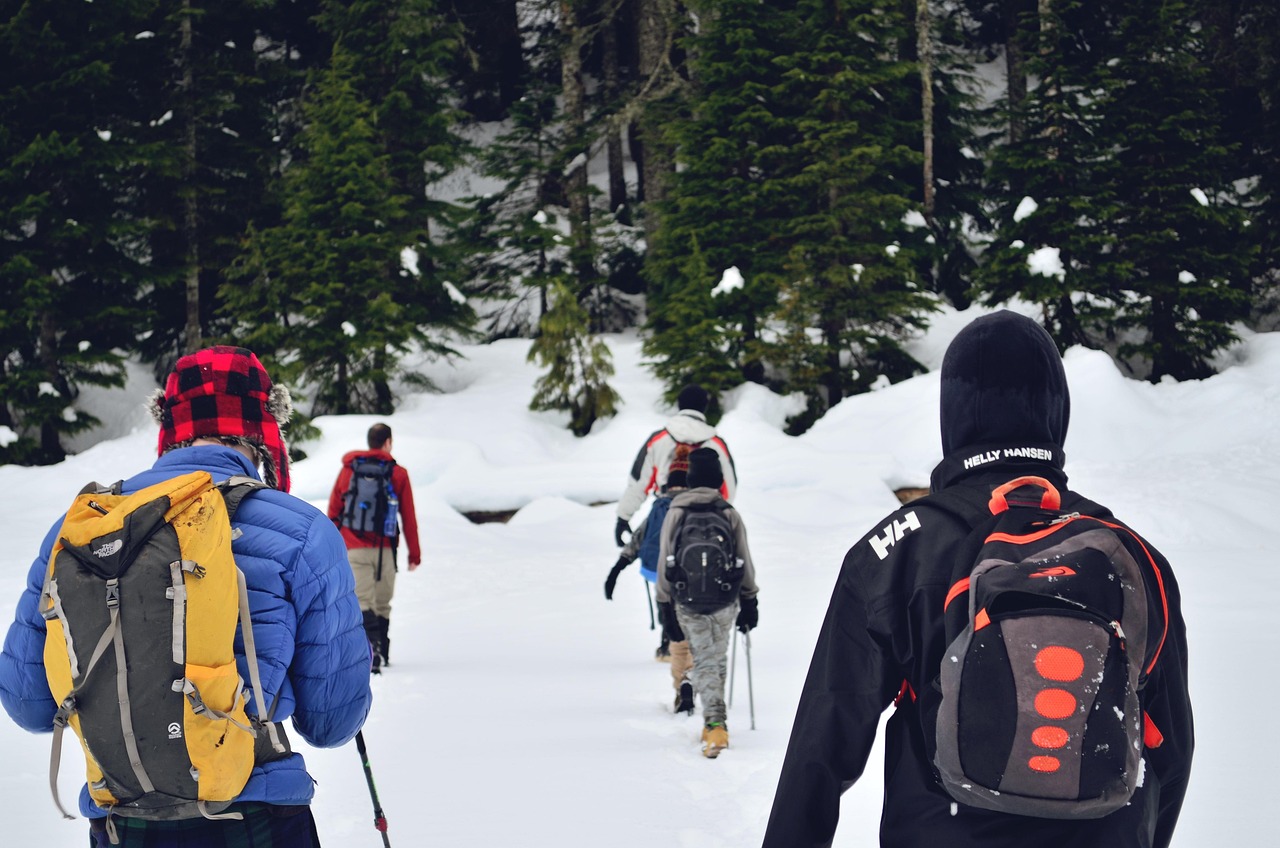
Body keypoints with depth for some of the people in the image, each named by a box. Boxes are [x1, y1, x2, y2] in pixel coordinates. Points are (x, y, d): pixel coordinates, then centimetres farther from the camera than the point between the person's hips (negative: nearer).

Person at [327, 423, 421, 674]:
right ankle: (381, 653, 19)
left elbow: (333, 512, 10)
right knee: (383, 603, 13)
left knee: (363, 602, -7)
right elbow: (409, 518, 3)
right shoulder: (398, 473, 4)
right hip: (385, 549, 0)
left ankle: (372, 646, -28)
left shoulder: (348, 470, 8)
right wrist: (414, 553, 10)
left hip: (355, 549, 0)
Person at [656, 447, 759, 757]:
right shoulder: (730, 514, -4)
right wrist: (749, 603, 12)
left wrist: (666, 607, 2)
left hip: (688, 603, -1)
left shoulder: (675, 514, -5)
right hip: (725, 602, 1)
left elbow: (664, 563, -4)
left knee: (705, 662, 2)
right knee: (717, 659, 15)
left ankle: (715, 723, -15)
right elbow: (745, 563, 1)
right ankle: (714, 724, 21)